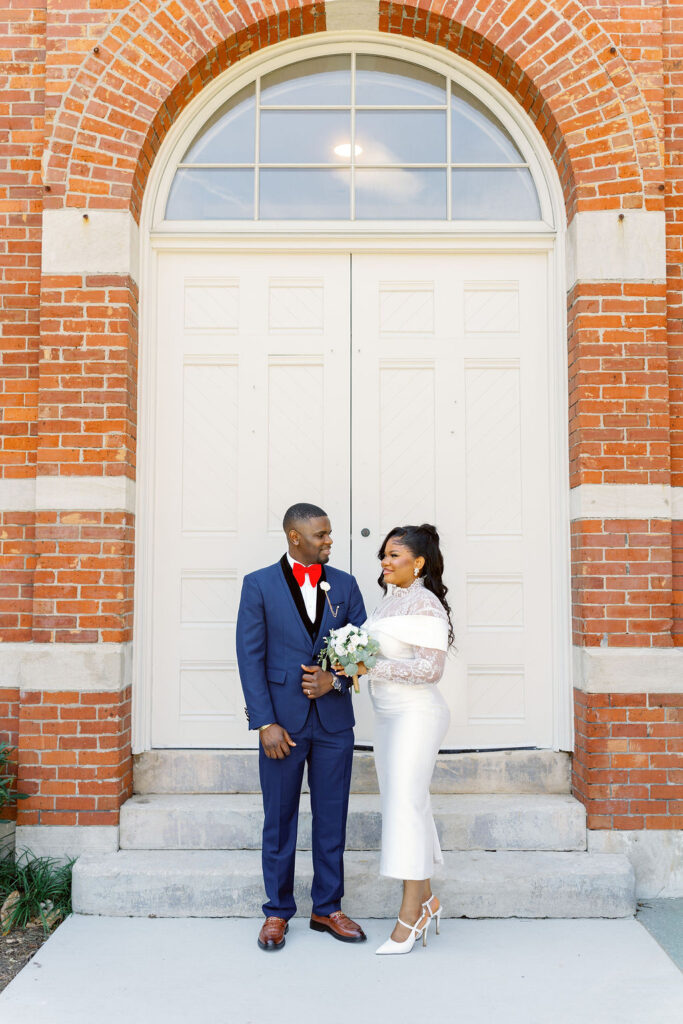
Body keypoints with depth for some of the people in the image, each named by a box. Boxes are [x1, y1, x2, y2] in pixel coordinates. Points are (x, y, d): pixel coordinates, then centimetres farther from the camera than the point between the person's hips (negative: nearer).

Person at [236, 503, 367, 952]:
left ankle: (328, 908, 25)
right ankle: (277, 912, 23)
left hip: (334, 720, 3)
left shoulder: (344, 584, 7)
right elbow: (250, 657, -5)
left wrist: (336, 679, -12)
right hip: (282, 720, -2)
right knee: (279, 820, 8)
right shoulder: (259, 585, -1)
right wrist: (265, 723, -11)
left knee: (332, 818, 10)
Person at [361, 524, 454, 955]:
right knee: (407, 806, 13)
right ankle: (427, 901, 25)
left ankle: (410, 916, 1)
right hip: (389, 715, 9)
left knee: (405, 807, -8)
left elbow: (430, 668, -22)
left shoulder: (425, 604, -15)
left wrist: (372, 667, -24)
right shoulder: (390, 599, 13)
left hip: (417, 715, -9)